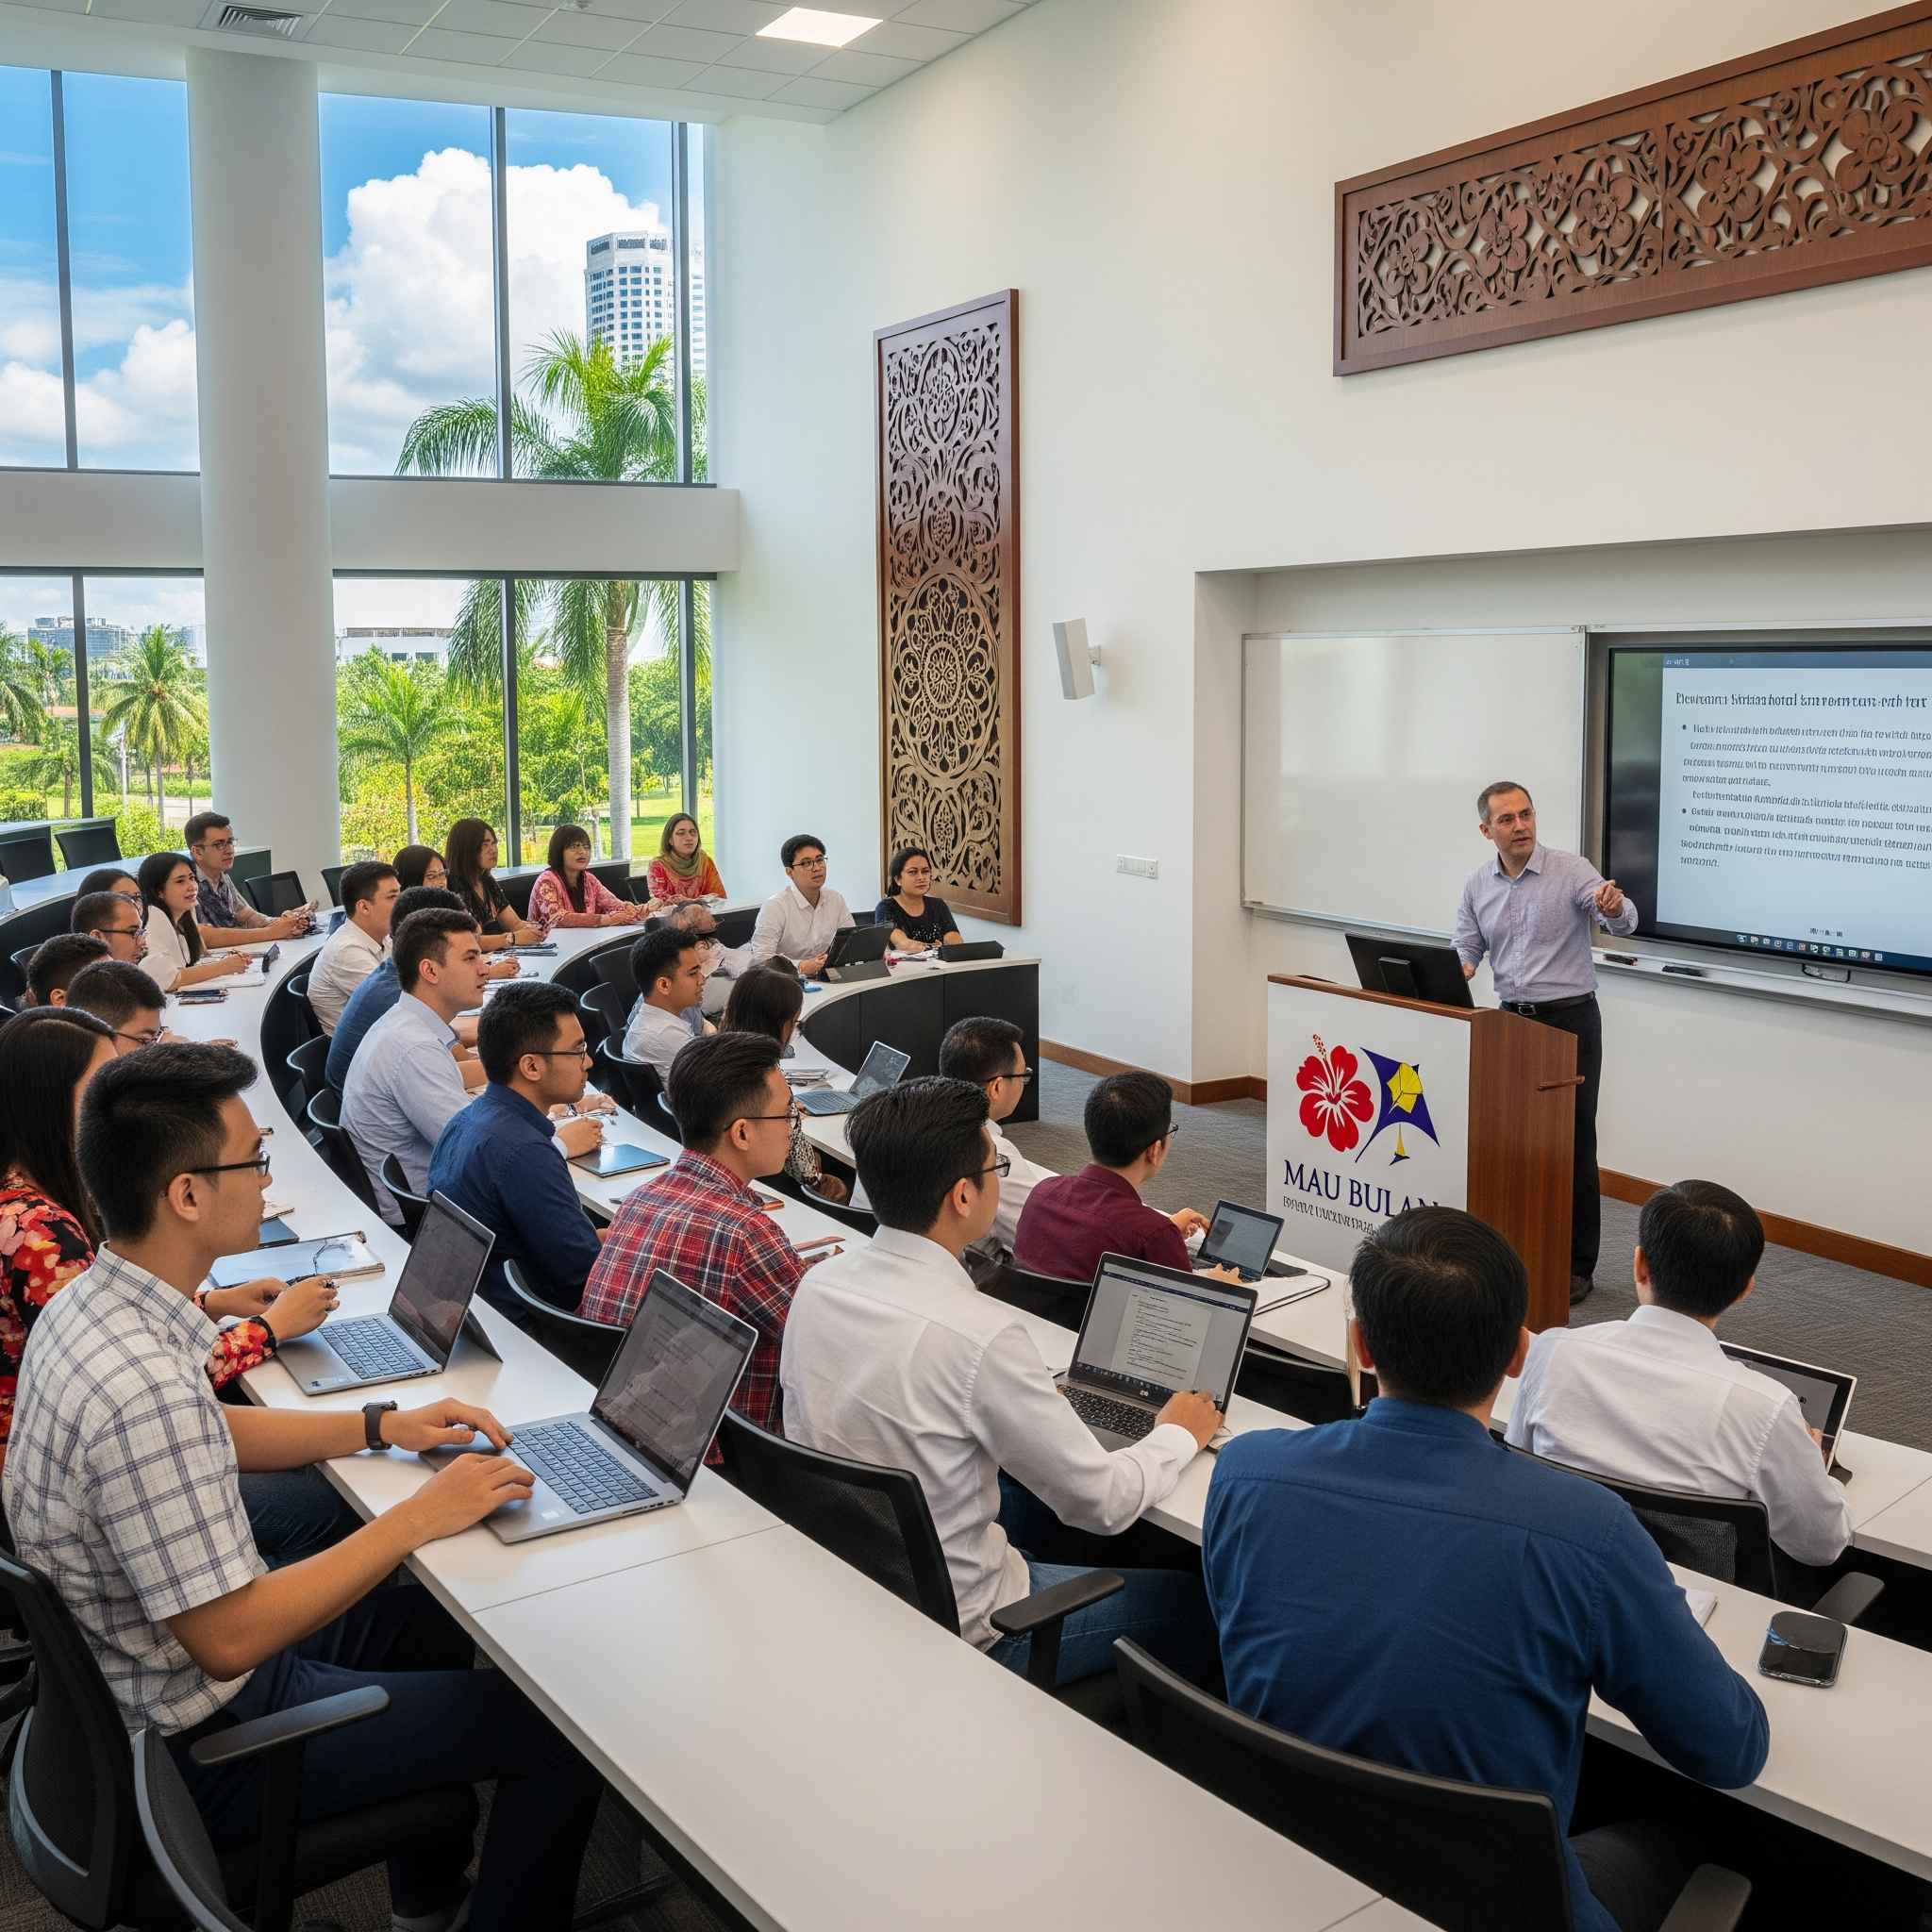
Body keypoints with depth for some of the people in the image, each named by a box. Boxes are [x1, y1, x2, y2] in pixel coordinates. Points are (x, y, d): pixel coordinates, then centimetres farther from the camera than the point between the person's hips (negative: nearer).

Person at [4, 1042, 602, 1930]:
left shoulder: (89, 1302, -4)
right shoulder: (142, 1391, -35)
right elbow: (229, 1640, -31)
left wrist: (386, 1425, 4)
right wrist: (417, 1517, -23)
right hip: (199, 1745, -9)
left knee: (425, 1611, 28)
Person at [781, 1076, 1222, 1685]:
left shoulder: (816, 1284, -6)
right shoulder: (978, 1333, -27)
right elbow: (1102, 1503, -17)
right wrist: (1179, 1434, 2)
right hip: (958, 1632, -7)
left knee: (1032, 1492, 28)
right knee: (1198, 1601, 6)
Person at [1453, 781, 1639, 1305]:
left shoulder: (1571, 870, -10)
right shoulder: (1478, 885, 4)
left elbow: (1623, 922, -23)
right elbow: (1466, 952, 9)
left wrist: (1614, 907, -46)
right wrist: (1452, 976, -14)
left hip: (1569, 1020, -4)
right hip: (1511, 1020, 4)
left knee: (1573, 1142, -1)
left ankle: (1577, 1266, 8)